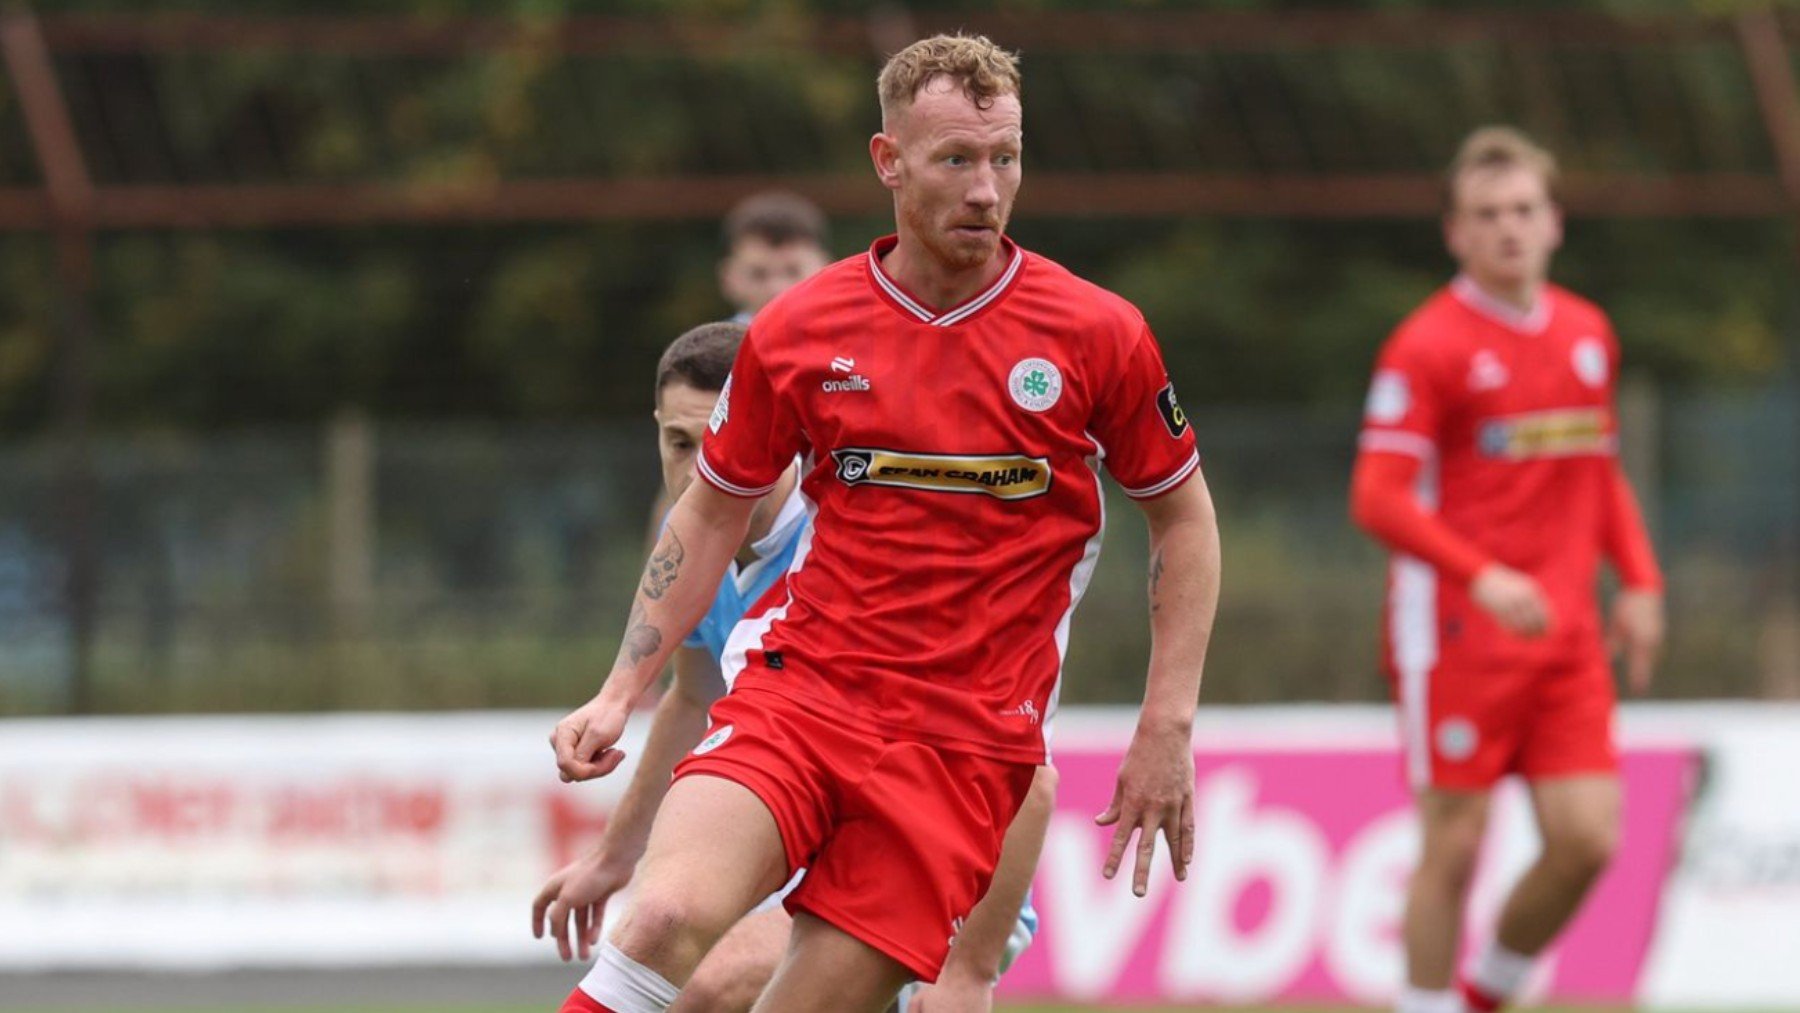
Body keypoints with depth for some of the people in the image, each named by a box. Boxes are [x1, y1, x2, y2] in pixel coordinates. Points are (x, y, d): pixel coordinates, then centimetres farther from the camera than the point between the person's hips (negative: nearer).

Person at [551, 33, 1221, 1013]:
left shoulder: (1095, 335, -1)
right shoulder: (796, 331, 2)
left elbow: (1183, 516, 10)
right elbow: (710, 513, 15)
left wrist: (1166, 728, 3)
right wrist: (619, 694, 7)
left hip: (966, 739, -1)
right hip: (799, 684, 1)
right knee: (668, 916, -26)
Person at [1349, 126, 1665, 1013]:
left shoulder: (1587, 334, 13)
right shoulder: (1427, 347, -7)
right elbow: (1378, 497, -13)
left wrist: (1639, 581, 11)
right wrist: (1482, 577, -25)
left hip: (1565, 636, 6)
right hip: (1457, 633, -5)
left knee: (1587, 840, -1)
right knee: (1454, 847, -3)